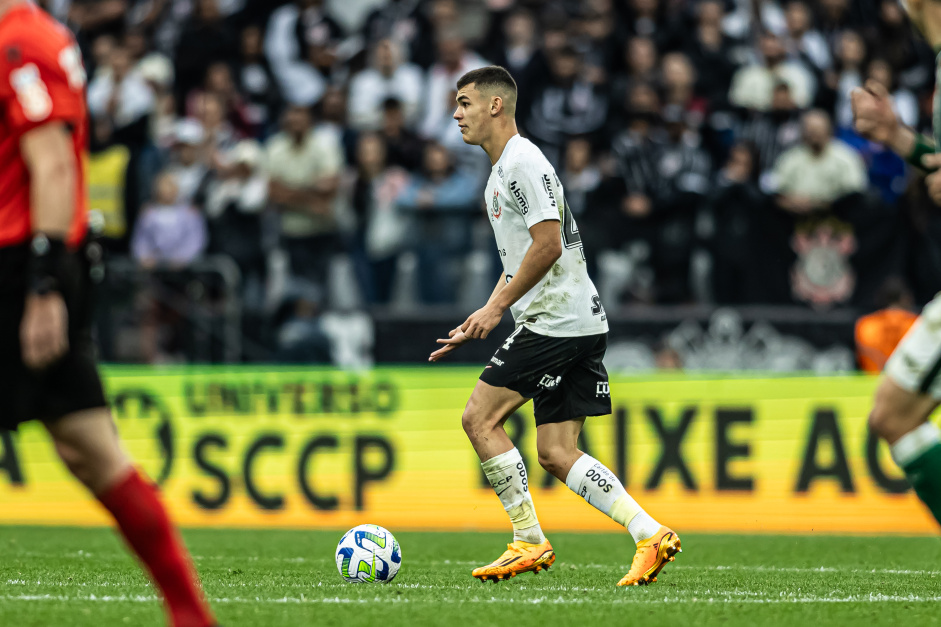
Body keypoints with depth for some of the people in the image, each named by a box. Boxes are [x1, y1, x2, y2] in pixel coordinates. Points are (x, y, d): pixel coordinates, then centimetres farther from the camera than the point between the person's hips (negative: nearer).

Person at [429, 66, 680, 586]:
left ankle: (529, 542, -5)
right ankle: (650, 535, -1)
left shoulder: (523, 162, -11)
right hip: (579, 326, 10)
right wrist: (480, 321, 20)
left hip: (557, 322, -10)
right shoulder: (501, 171, 21)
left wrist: (497, 307, -14)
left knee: (479, 417, -8)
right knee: (556, 453, 4)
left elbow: (548, 245, -20)